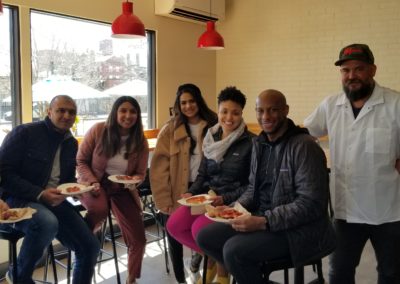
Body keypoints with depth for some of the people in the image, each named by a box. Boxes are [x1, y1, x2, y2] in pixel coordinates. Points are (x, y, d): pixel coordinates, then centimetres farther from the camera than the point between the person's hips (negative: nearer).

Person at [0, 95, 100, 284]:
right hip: (17, 199, -6)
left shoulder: (71, 143, 10)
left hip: (54, 202, 6)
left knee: (90, 247, -5)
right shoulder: (24, 132, -10)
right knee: (48, 223, -38)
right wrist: (40, 194, -24)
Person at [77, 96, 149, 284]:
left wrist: (134, 181, -20)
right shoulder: (98, 131, -11)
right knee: (99, 209, -40)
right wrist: (92, 181, -18)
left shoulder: (141, 141, -3)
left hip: (123, 189, 3)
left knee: (138, 240, -2)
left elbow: (140, 173, 3)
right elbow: (81, 161, -4)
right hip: (95, 185, -3)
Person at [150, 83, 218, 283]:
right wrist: (165, 202, -14)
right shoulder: (170, 130, -5)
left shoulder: (213, 126, -2)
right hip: (177, 193, 0)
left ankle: (199, 253, 42)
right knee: (175, 238, 8)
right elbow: (159, 168, -9)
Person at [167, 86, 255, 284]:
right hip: (208, 197, 6)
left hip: (234, 201, -6)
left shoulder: (250, 143, -10)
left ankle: (223, 263, 6)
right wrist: (191, 192, -4)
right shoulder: (211, 138, 8)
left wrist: (225, 199, -20)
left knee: (199, 229, -27)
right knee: (174, 225, -13)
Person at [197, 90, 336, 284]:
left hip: (298, 230, -8)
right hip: (261, 219, 8)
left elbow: (310, 204, -21)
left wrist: (264, 222, -26)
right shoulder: (259, 144, 8)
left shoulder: (304, 146, -17)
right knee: (205, 237, -2)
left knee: (233, 250, -26)